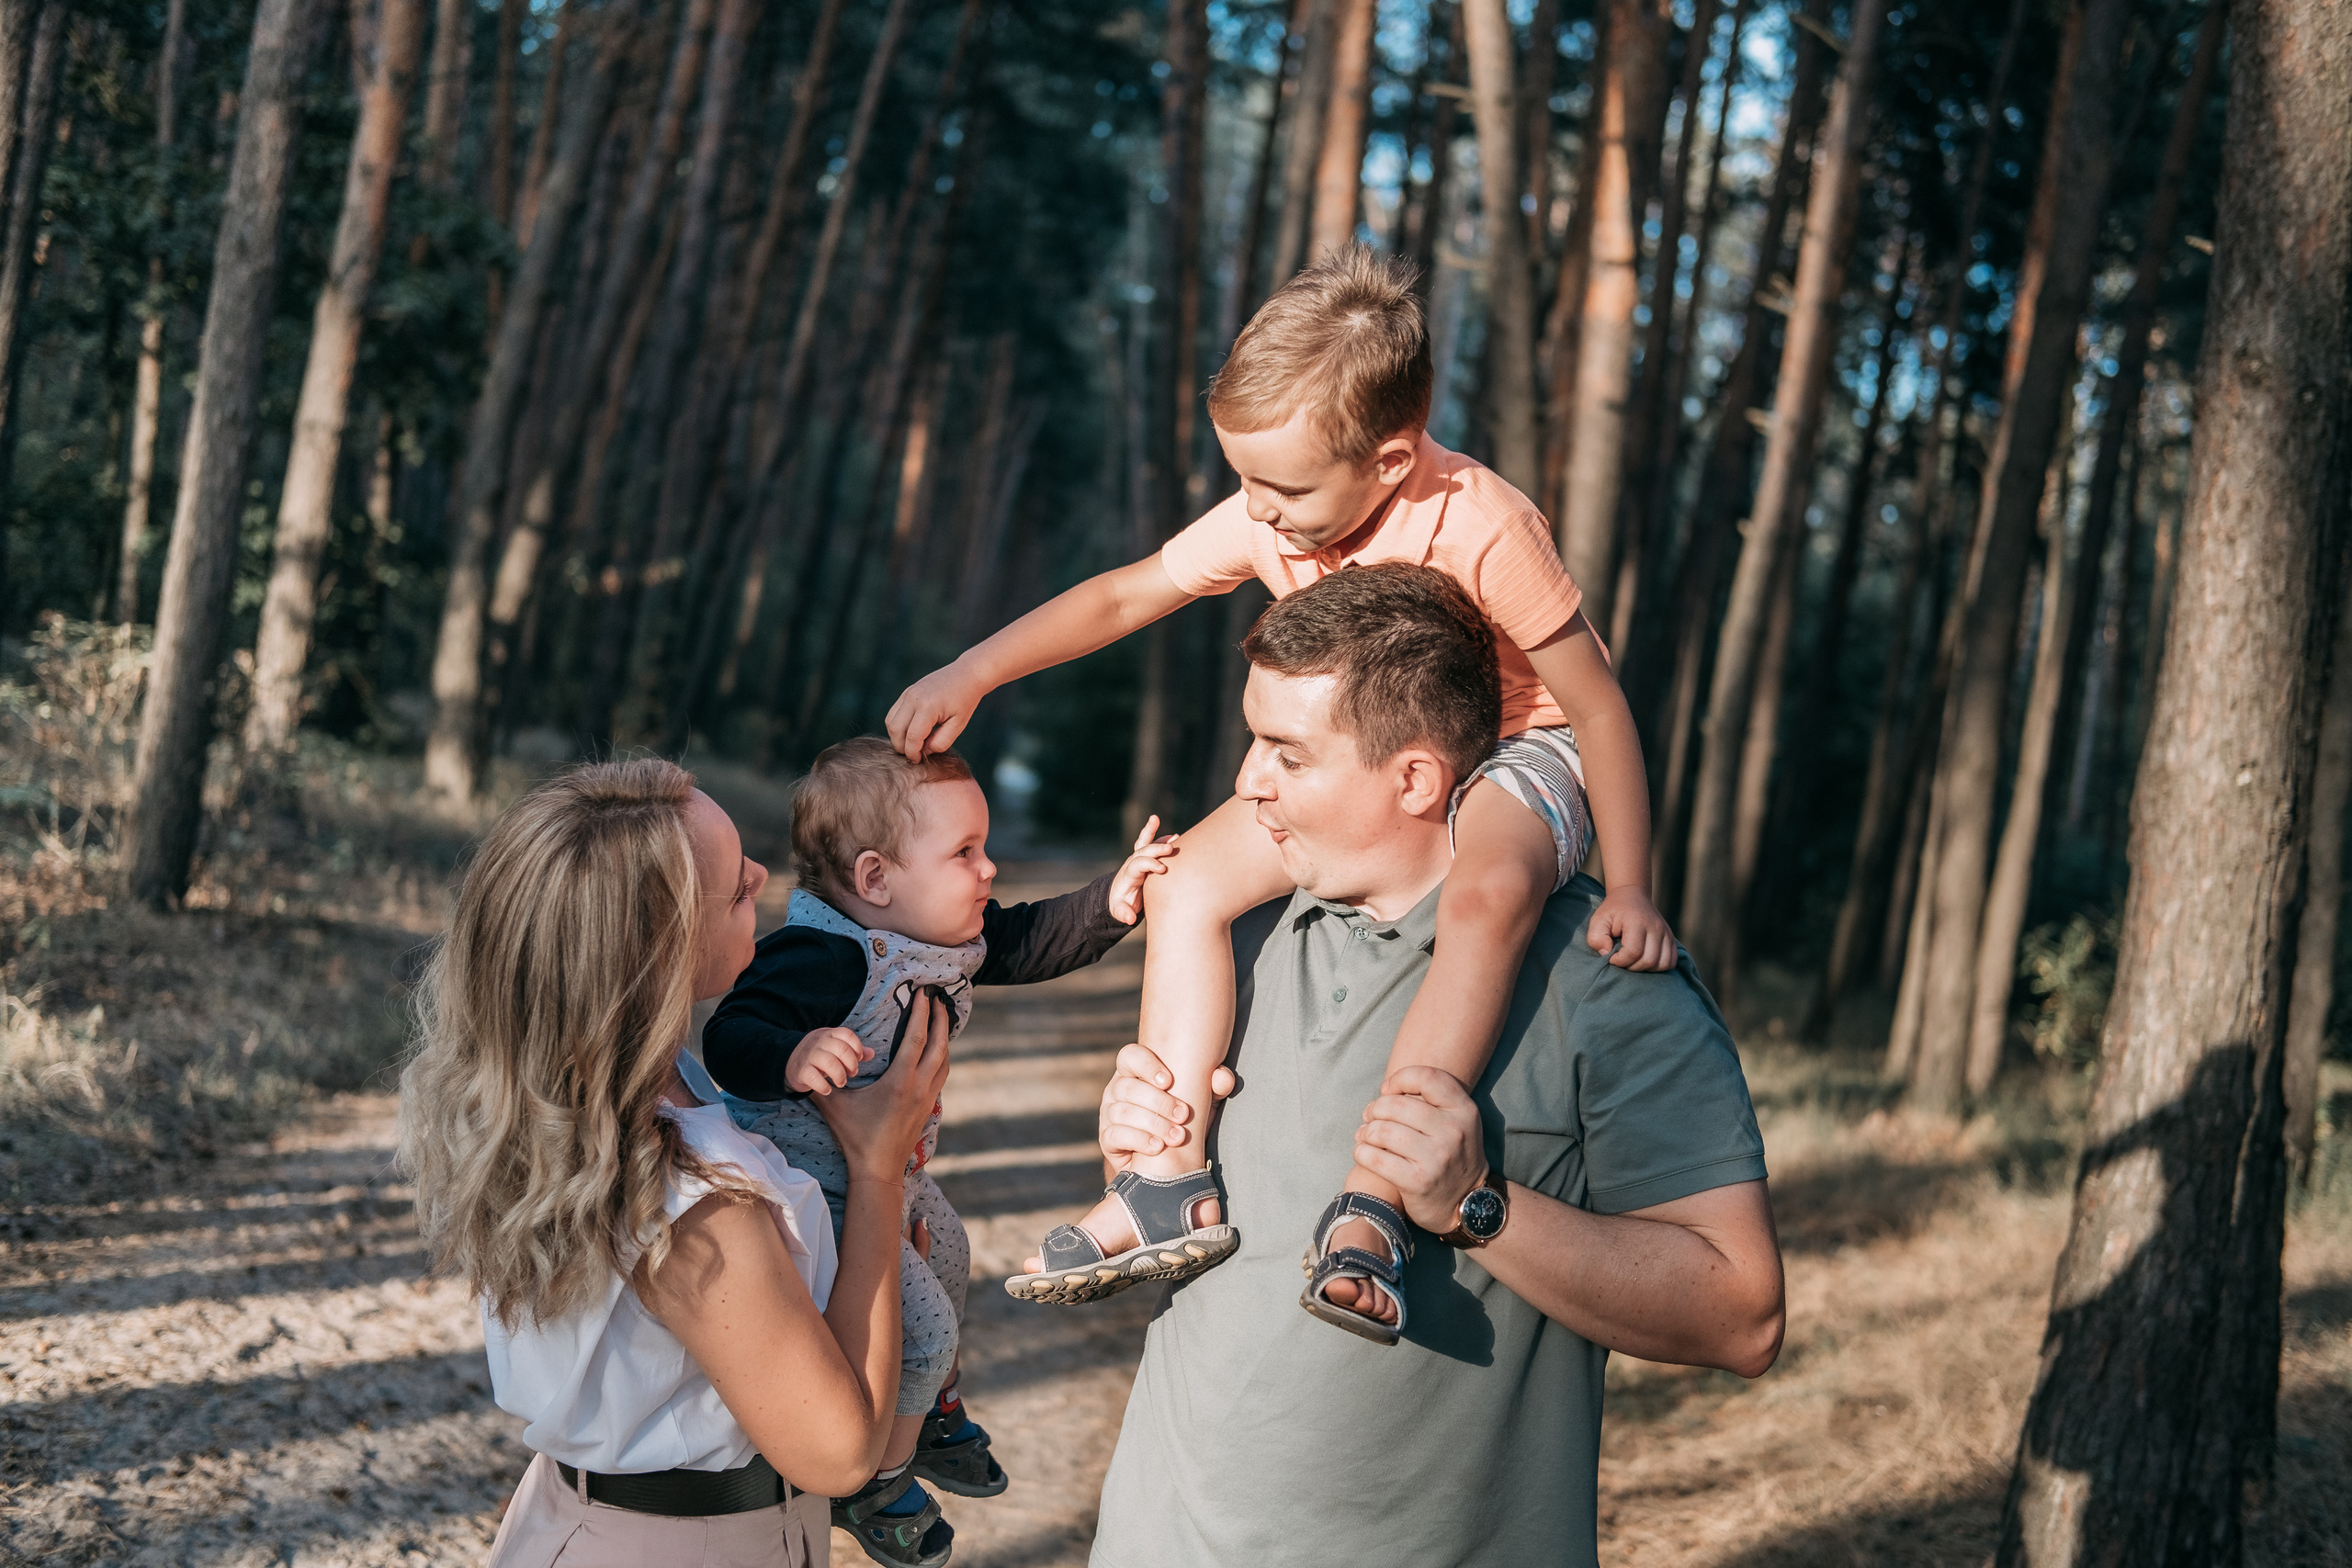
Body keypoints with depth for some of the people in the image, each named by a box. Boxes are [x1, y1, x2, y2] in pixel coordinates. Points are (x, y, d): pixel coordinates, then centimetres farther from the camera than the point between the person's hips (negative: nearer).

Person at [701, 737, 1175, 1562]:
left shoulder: (942, 936, -7)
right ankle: (872, 1484, 23)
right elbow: (732, 1040, -40)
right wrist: (792, 1058, -60)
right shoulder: (819, 960, -35)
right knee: (915, 1330, -5)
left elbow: (1027, 942, 2)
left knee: (945, 1264, 30)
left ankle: (930, 1416, 58)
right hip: (820, 1196, -10)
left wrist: (1112, 902, -11)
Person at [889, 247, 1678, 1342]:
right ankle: (1171, 1184, -16)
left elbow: (1599, 707, -22)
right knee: (1187, 879, -15)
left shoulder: (1482, 529, -31)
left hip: (1517, 753, -6)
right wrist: (972, 674, -7)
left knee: (1487, 898, -40)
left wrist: (1629, 893, -23)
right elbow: (1126, 594, 2)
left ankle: (1368, 1207, -43)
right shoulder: (1267, 518, -13)